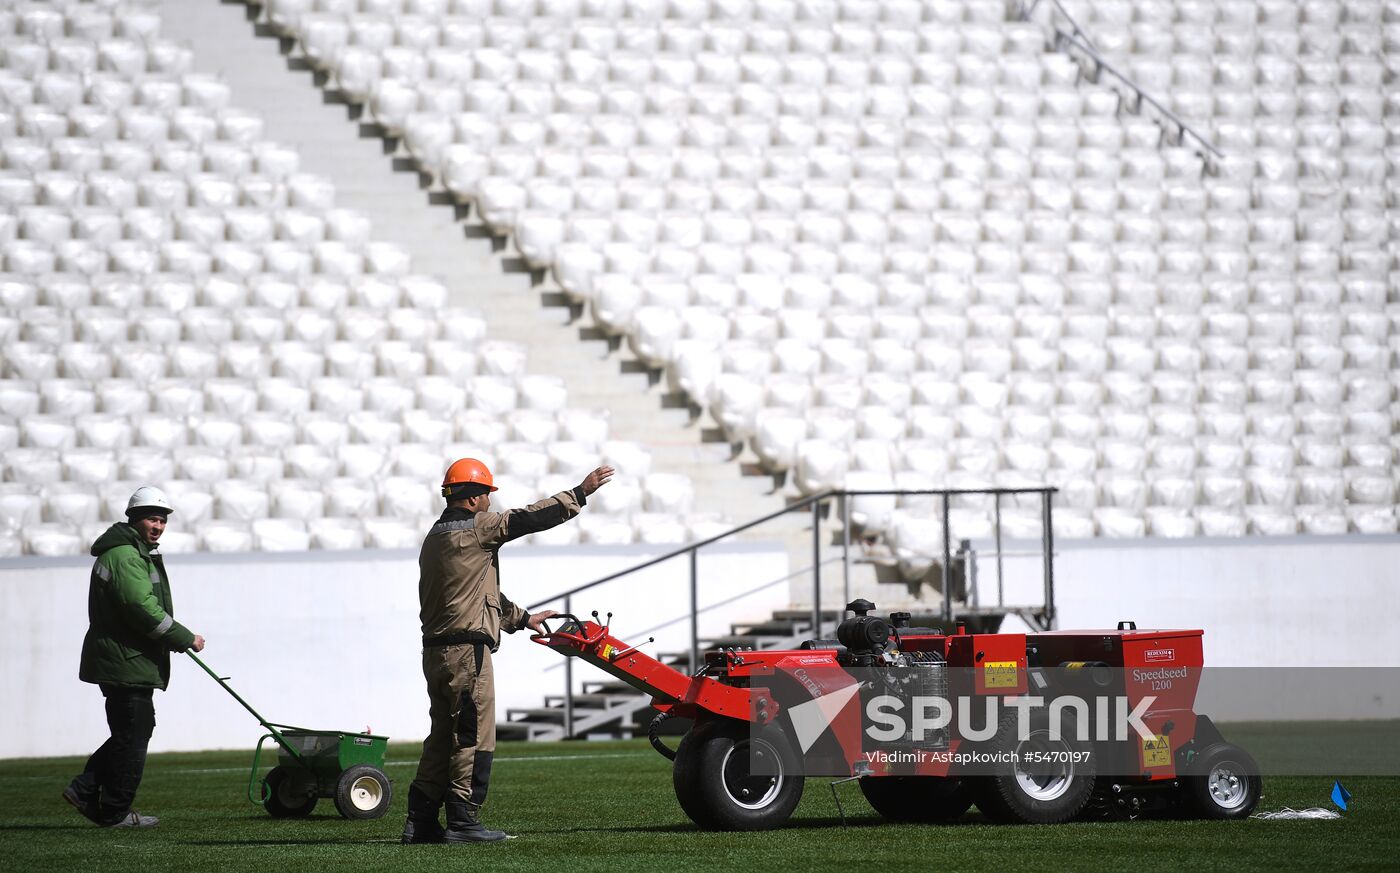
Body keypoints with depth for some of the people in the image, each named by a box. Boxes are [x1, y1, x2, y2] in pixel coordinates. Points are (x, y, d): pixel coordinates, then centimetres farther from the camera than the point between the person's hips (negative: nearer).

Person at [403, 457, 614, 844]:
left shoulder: (435, 538, 19)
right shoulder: (475, 529, -9)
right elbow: (529, 518, -10)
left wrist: (521, 618, 36)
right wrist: (580, 493, -2)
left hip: (437, 651, 9)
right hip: (467, 651, -9)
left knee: (443, 736, 13)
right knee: (474, 737, -4)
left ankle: (421, 821, 11)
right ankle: (462, 821, -4)